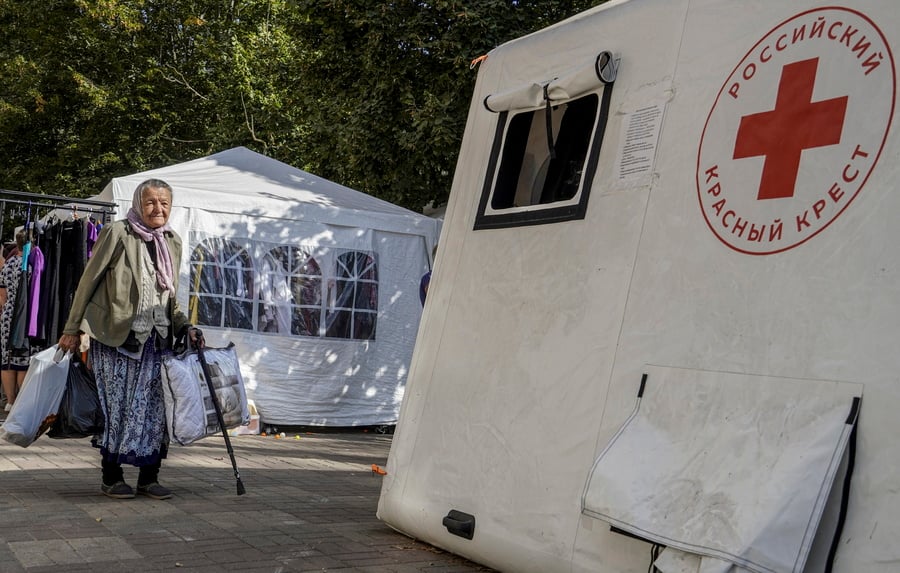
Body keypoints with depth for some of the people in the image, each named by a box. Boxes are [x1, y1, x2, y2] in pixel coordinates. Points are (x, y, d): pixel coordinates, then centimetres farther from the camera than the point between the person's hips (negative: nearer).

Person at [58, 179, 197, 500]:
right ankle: (111, 477, 13)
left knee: (155, 408, 3)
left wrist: (185, 327, 6)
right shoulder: (117, 233, -7)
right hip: (115, 337, -5)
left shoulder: (173, 242, 10)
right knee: (117, 406, 0)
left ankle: (149, 477, 13)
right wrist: (72, 329, -3)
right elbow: (88, 282, -3)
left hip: (156, 340, 5)